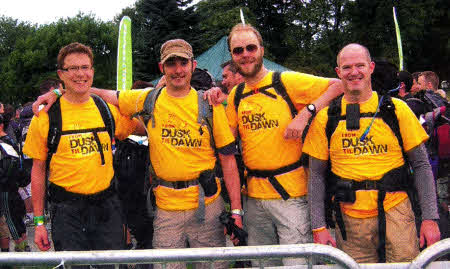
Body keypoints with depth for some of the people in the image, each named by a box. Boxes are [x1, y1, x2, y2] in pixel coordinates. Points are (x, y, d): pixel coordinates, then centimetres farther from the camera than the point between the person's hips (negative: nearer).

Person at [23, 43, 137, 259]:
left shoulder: (108, 110, 5)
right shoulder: (46, 116, -3)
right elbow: (38, 170, 2)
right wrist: (39, 221, 1)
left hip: (106, 205, 3)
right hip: (66, 209, -2)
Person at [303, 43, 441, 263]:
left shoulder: (396, 109, 2)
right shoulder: (325, 118, 3)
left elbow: (421, 166, 4)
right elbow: (316, 175, 6)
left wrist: (430, 218, -2)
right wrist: (318, 226, 0)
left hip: (395, 213, 0)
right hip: (350, 220, 1)